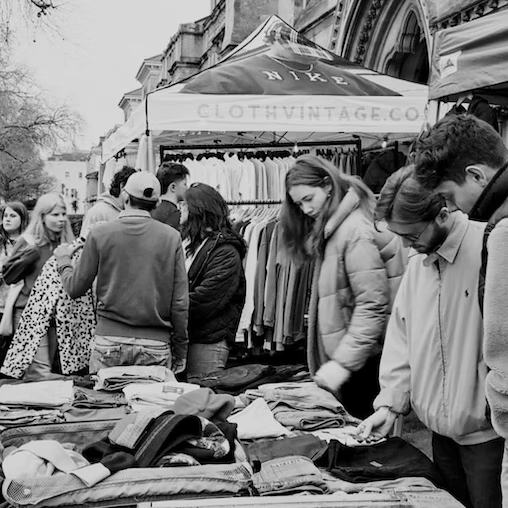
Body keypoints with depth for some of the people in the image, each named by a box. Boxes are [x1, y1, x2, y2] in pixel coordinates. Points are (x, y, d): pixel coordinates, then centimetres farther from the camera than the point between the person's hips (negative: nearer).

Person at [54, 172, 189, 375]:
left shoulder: (99, 234, -2)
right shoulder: (172, 237, -2)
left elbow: (75, 289, 4)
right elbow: (180, 302, -3)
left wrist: (63, 259, 25)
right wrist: (180, 352, 8)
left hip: (109, 342, 0)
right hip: (156, 345, 0)